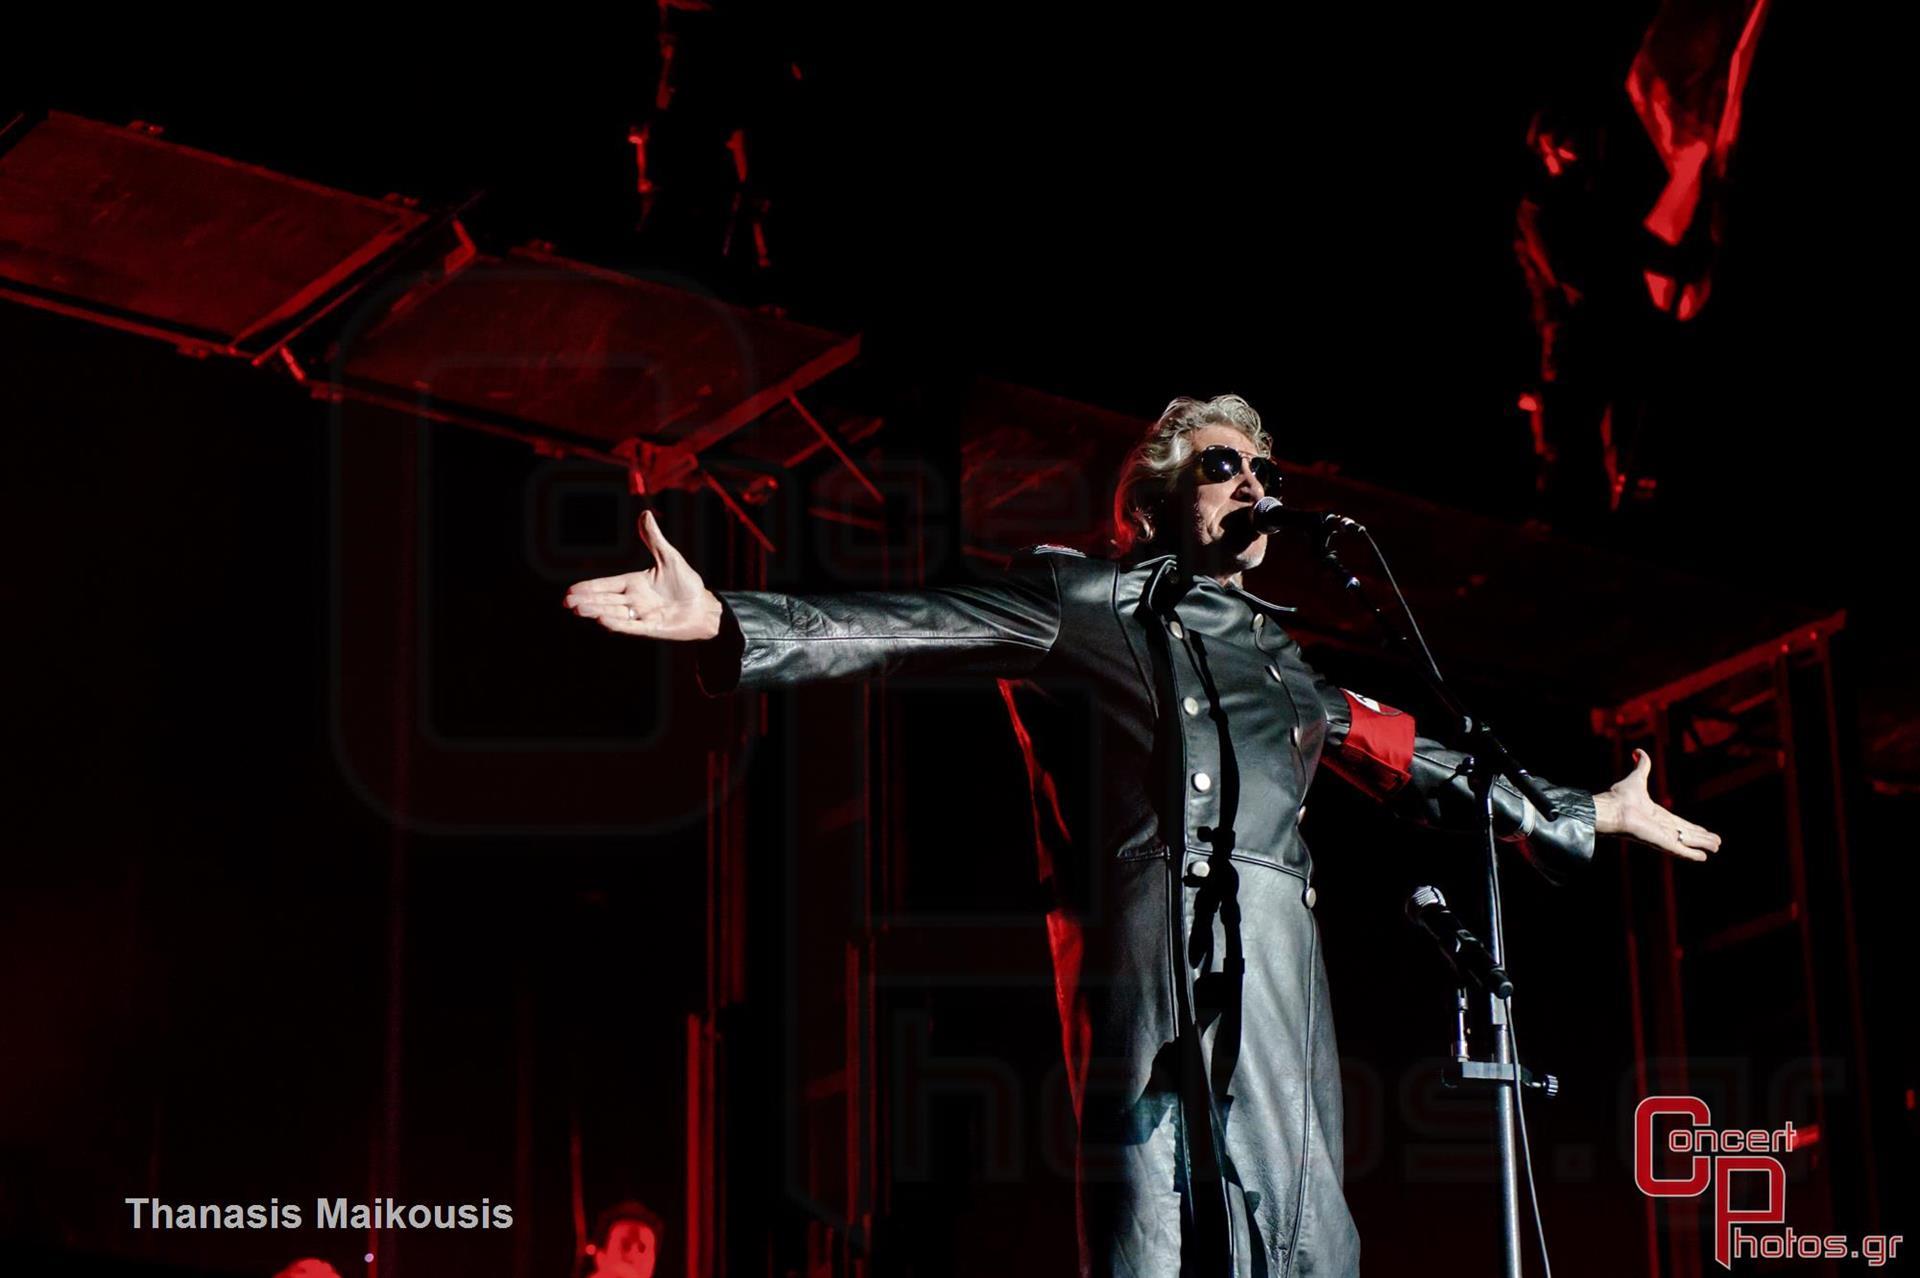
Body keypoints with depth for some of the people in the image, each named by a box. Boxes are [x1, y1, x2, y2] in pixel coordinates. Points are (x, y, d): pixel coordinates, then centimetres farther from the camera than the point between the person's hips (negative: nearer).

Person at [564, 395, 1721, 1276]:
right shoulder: (1104, 601, 10)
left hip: (1280, 970, 6)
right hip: (1159, 948, -6)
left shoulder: (1282, 658, 28)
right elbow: (925, 629, -2)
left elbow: (1415, 766, 36)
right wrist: (732, 622, -16)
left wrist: (1588, 816, 43)